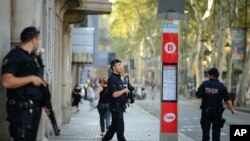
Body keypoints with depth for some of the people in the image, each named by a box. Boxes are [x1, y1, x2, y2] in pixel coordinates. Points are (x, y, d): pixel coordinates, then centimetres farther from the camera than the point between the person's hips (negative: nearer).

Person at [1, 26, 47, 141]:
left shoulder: (34, 57, 17)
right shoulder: (14, 56, -11)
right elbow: (6, 82, -23)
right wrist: (31, 78, -19)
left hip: (35, 108, 9)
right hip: (21, 109, -9)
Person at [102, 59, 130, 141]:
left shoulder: (118, 78, 15)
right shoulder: (112, 79, -15)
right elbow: (114, 94, -25)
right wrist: (124, 90, -14)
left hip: (120, 106, 10)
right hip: (116, 106, -10)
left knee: (114, 126, 17)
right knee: (120, 128, -5)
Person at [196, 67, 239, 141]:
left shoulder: (204, 84, -6)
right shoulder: (222, 86, -5)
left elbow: (198, 95, -6)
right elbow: (227, 100, -8)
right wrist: (232, 110, -1)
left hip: (206, 111, 0)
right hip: (217, 112, 0)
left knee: (205, 130, 3)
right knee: (216, 130, 12)